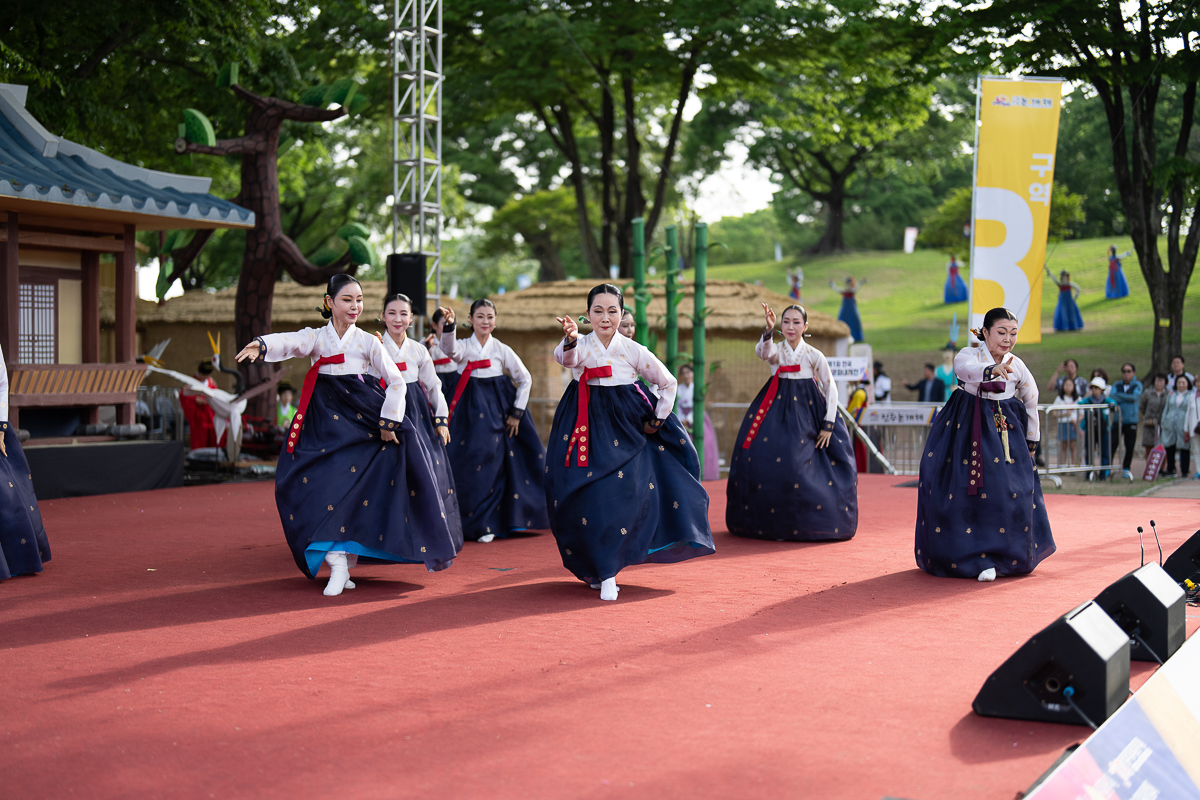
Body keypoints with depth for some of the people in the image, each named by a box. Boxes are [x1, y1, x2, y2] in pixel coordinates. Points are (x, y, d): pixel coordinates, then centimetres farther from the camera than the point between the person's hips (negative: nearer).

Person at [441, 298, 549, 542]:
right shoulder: (464, 347, 4)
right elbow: (450, 349, -20)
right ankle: (471, 520, 13)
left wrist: (517, 413, 1)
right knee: (470, 464, -2)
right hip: (471, 411, 0)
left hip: (497, 410, 0)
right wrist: (448, 326, -40)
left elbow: (525, 379, 7)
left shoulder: (502, 349, 5)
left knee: (491, 464, -3)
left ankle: (486, 523, 6)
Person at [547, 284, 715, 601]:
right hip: (585, 430, 0)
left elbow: (668, 384, 9)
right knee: (584, 499, -3)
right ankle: (595, 566, 17)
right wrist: (570, 340, -50)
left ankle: (607, 572, 3)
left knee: (620, 498, -9)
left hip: (623, 431, 0)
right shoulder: (580, 346, -3)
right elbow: (566, 358, -29)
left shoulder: (634, 351, -2)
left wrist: (657, 422, 7)